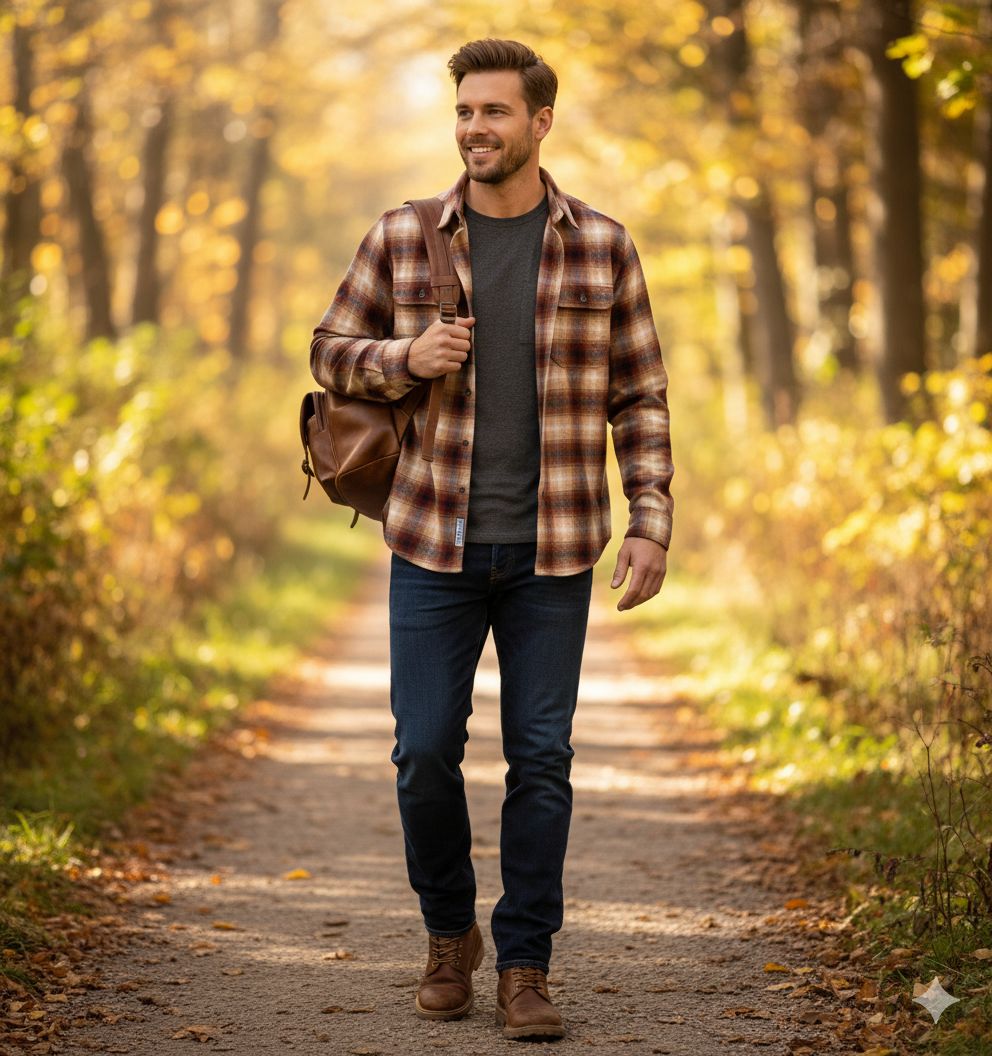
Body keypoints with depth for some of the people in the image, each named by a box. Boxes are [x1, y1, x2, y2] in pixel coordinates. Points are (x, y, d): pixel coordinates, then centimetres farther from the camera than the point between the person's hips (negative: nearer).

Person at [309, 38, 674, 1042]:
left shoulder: (601, 247, 1)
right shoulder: (402, 237, 2)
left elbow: (639, 397, 5)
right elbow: (330, 351, 10)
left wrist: (650, 523, -3)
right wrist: (406, 357, -11)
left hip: (552, 555, 0)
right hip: (435, 546, 1)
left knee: (541, 757, 1)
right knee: (425, 749, 1)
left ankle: (524, 968, 12)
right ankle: (449, 937, 24)